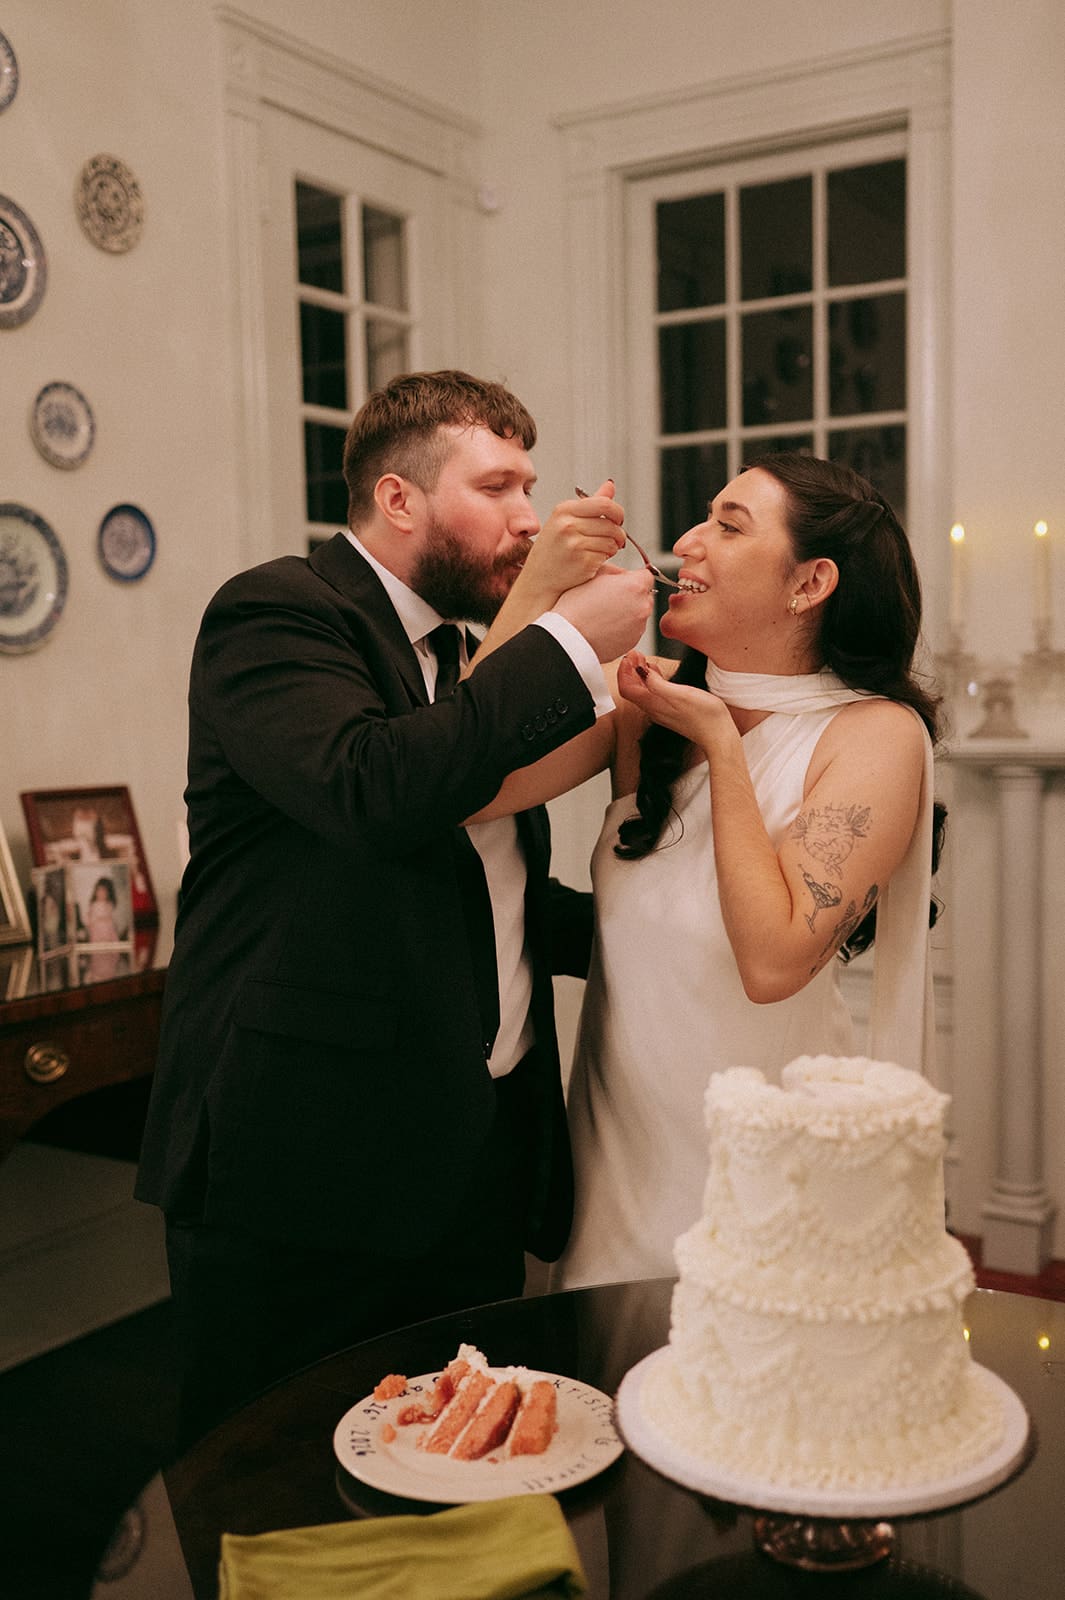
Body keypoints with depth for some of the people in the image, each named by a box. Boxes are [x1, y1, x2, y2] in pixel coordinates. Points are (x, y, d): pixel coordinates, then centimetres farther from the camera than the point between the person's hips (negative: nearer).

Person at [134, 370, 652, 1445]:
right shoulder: (274, 612, -9)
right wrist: (571, 642, -20)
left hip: (478, 1154, 7)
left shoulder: (486, 655, 17)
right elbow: (372, 787, -30)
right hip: (306, 1166, -7)